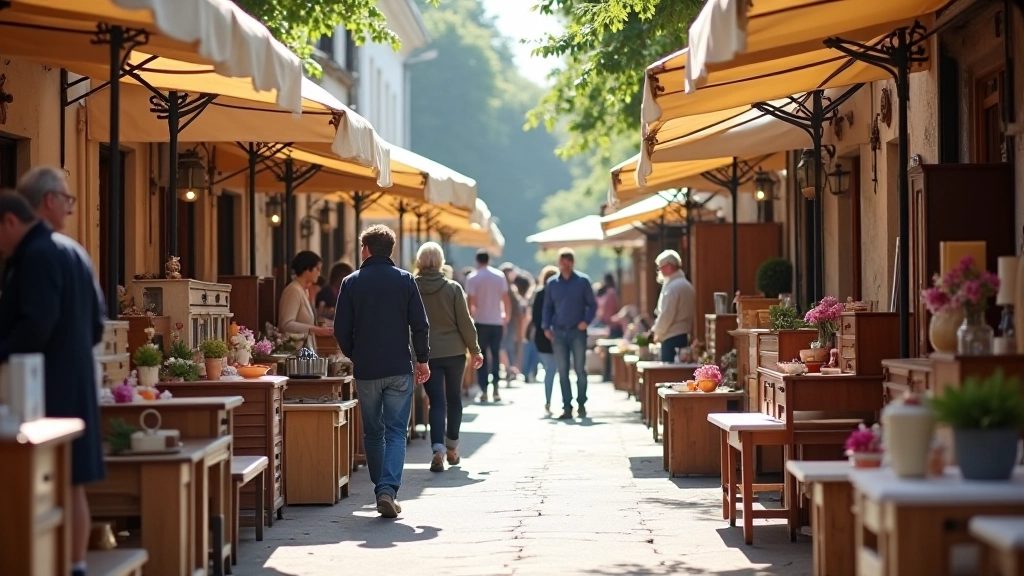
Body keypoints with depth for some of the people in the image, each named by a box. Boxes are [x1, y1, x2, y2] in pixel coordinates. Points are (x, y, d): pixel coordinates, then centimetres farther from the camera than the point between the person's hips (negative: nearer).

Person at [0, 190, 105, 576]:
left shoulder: (37, 255, -12)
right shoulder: (73, 252, 17)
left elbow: (36, 325, -22)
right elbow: (96, 324, 20)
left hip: (46, 388, -9)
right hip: (73, 384, 9)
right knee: (72, 485, 10)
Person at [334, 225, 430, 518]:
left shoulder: (351, 282, -1)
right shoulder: (405, 280, -1)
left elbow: (341, 329, 0)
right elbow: (420, 324, -3)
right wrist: (422, 359, 9)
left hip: (366, 371, 1)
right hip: (399, 369, -1)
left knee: (373, 433, 13)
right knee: (396, 432, -1)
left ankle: (381, 489, 18)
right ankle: (389, 490, -17)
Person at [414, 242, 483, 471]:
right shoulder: (453, 288, -8)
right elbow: (465, 322, -6)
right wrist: (475, 349, 6)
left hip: (427, 353, 0)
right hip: (454, 351, 0)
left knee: (437, 401, 0)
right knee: (454, 398, 16)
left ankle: (438, 448, -18)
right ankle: (452, 447, 26)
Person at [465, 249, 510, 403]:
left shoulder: (472, 278, -6)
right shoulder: (499, 276, 2)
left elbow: (471, 302, -12)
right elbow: (506, 299, 1)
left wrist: (470, 316, 3)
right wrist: (507, 315, 15)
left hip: (481, 321, -2)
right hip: (496, 321, 2)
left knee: (481, 357, 4)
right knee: (495, 355, 11)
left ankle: (484, 391, -1)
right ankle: (496, 390, 5)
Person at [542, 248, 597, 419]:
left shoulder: (582, 281, 1)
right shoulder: (552, 283, 8)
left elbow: (592, 304, 3)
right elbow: (548, 307, 13)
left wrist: (586, 321, -12)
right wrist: (546, 327, 0)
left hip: (578, 332, -2)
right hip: (558, 332, 2)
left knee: (580, 370, 0)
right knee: (562, 371, 2)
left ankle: (581, 404, 11)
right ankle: (567, 407, 4)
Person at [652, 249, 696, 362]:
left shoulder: (673, 287, -14)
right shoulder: (686, 285, 16)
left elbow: (667, 315, -18)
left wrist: (657, 332, -3)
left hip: (672, 338, -9)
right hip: (684, 336, 9)